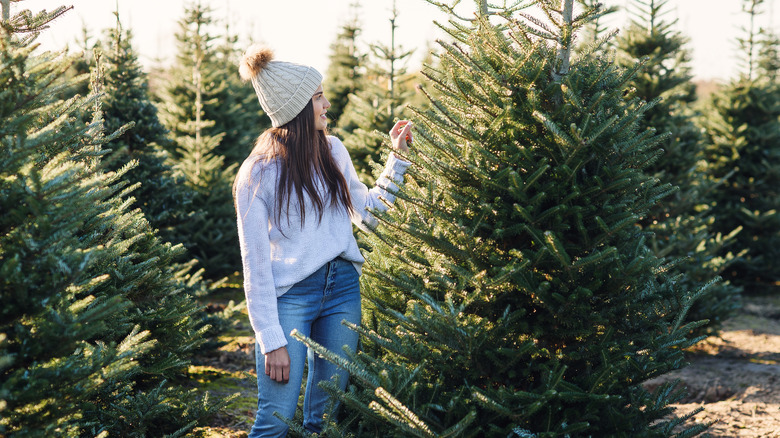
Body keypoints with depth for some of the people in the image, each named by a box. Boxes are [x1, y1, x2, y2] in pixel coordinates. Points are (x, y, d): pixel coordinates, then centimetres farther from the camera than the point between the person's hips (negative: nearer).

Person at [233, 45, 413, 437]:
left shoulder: (333, 151, 5)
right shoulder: (259, 174, -10)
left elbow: (368, 212, 16)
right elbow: (256, 266, -10)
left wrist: (398, 157, 11)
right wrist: (271, 341, -14)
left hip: (342, 289, 5)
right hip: (289, 295, -5)